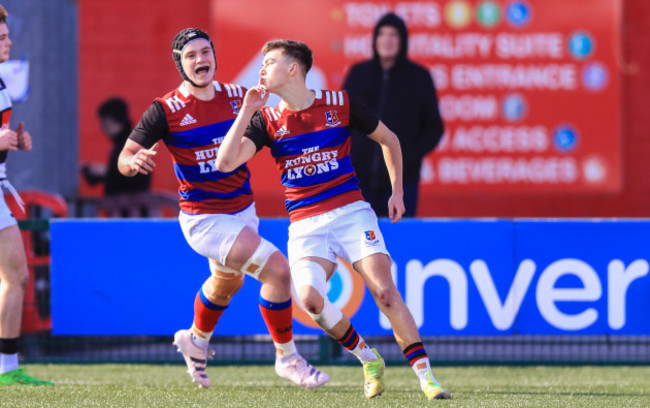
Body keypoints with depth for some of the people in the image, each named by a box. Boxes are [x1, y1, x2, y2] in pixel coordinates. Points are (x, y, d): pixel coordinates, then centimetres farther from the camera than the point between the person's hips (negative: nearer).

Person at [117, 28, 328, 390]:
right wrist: (134, 162, -35)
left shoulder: (238, 97, -2)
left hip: (243, 211, 7)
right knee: (277, 269, -20)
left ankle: (196, 341, 59)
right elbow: (124, 158, -13)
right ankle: (287, 358, -4)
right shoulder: (166, 110, -15)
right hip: (205, 220, -7)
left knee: (227, 282, 30)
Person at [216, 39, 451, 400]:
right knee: (309, 298, -24)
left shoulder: (340, 104, 1)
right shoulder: (266, 120, 3)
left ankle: (426, 377, -16)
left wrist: (397, 192, 12)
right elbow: (226, 162, -10)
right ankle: (368, 360, -1)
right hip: (304, 227, 1)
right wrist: (247, 110, -11)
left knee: (384, 291, -19)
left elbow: (387, 139, 16)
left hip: (350, 212, -1)